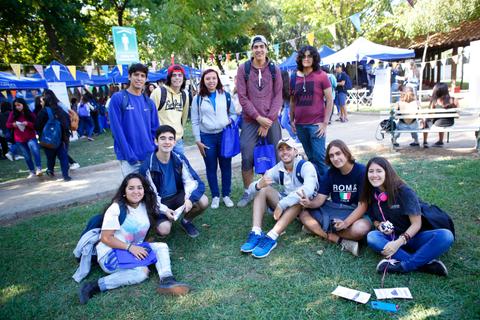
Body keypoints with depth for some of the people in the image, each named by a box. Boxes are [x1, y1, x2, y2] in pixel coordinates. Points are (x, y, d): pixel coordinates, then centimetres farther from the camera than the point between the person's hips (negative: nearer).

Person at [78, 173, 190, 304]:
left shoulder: (146, 206, 2)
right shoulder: (116, 208, -18)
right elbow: (105, 238, -18)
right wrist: (130, 247, -23)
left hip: (136, 248, 7)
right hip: (110, 254, -7)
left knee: (161, 247, -12)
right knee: (142, 272, -28)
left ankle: (167, 281, -30)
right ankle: (96, 286, -22)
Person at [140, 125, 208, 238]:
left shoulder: (179, 159, -10)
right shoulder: (148, 166, -20)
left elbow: (191, 181, -12)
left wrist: (189, 199, -31)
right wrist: (164, 210, -28)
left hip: (178, 195, 3)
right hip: (160, 201, -3)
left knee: (203, 202, -22)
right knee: (164, 230, -27)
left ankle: (186, 221, 9)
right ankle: (161, 220, 13)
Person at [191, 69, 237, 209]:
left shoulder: (226, 95, 4)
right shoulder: (198, 98, 2)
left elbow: (233, 113, 11)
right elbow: (195, 121, 3)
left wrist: (230, 120, -12)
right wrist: (198, 141, -2)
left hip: (224, 134, 1)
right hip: (207, 137, 0)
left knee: (226, 166, 8)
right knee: (211, 168, 8)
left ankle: (226, 195, 23)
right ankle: (215, 196, 22)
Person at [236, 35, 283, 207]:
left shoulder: (274, 69, 4)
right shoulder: (244, 69, 0)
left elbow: (278, 96, 1)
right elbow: (242, 97, -5)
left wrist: (269, 119, -10)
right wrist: (259, 118, -11)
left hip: (271, 120, 1)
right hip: (250, 120, -1)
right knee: (247, 158, -3)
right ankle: (247, 193, 14)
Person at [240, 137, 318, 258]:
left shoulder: (306, 166, -18)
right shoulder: (277, 169, -6)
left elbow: (308, 189, -39)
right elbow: (251, 188, -12)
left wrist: (282, 204, -42)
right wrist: (259, 185, -37)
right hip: (285, 206, 5)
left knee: (301, 195, -37)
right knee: (262, 188, -15)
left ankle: (270, 238, -43)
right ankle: (256, 233, -29)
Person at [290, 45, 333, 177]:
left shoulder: (321, 76, -1)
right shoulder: (295, 77, 8)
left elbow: (329, 100, -3)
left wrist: (325, 123, -8)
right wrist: (292, 120, 11)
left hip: (316, 124, -4)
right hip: (300, 125, 4)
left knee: (319, 157, -5)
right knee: (310, 157, 12)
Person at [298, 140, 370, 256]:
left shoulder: (361, 171, -14)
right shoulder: (331, 172, 0)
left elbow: (363, 205, -18)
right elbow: (320, 199, -3)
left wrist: (346, 223, -32)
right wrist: (310, 203, -27)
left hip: (355, 213, -5)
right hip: (334, 209, 5)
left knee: (361, 228, -38)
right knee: (304, 215, -13)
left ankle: (316, 229, -20)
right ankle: (342, 241, -21)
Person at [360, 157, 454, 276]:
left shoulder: (404, 191, -16)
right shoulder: (371, 195, -4)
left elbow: (417, 224, -15)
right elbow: (374, 219, 9)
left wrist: (399, 242, -28)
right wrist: (379, 225, -15)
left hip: (413, 236, -2)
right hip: (391, 238, 2)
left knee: (446, 235, -31)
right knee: (371, 236, -31)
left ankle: (403, 266, -32)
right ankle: (425, 263, -32)